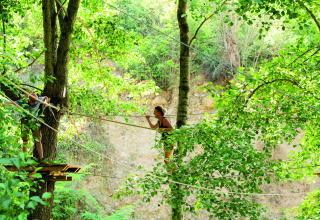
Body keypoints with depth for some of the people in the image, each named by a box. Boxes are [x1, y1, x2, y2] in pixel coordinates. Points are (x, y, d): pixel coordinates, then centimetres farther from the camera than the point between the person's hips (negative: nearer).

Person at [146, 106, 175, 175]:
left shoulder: (165, 119, -17)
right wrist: (148, 119, 19)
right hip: (166, 141, 10)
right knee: (169, 160, 14)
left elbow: (172, 129, -26)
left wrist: (162, 129, -23)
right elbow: (153, 127, 29)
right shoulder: (159, 121, 11)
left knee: (167, 160, -11)